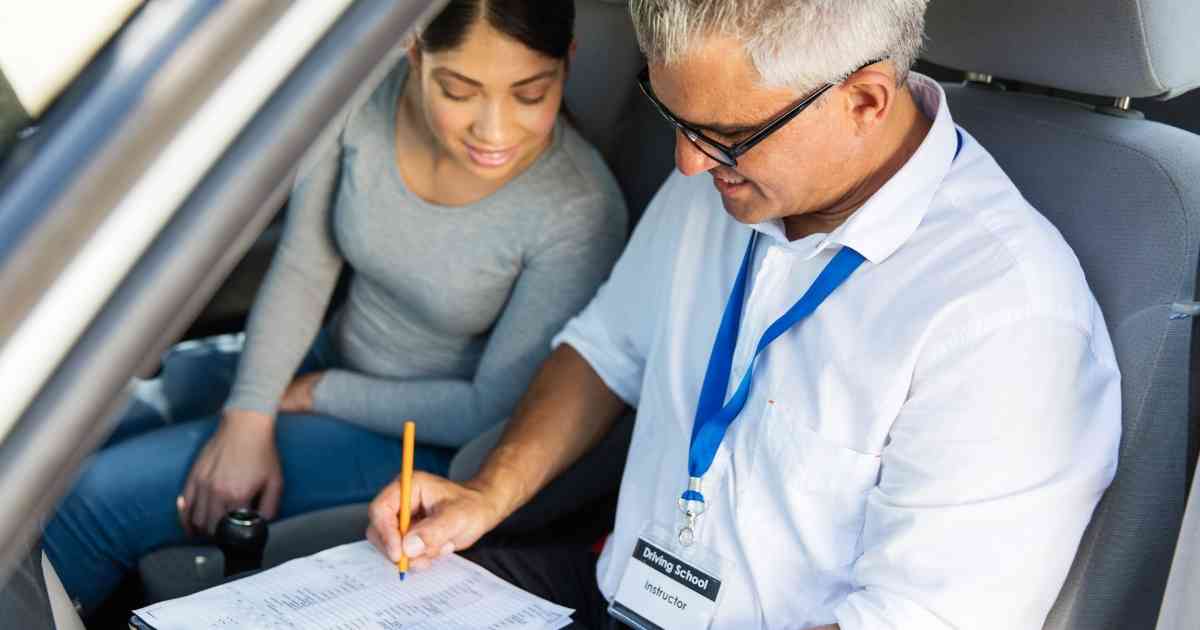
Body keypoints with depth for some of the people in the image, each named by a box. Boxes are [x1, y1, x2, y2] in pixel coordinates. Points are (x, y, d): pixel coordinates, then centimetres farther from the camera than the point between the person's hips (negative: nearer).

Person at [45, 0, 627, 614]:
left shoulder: (579, 212, -29)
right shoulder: (365, 90, -18)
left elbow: (495, 411, -19)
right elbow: (301, 268, -7)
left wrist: (317, 394, -13)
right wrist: (248, 418, -16)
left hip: (427, 440, -5)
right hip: (330, 354, 5)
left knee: (104, 496, -9)